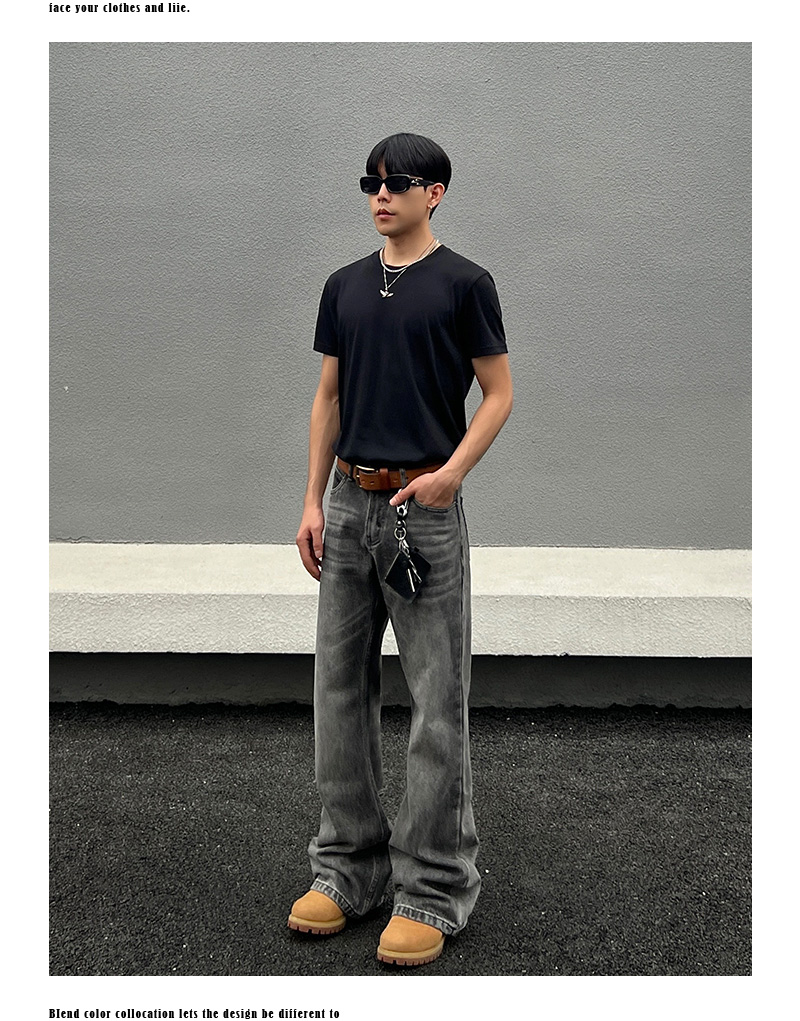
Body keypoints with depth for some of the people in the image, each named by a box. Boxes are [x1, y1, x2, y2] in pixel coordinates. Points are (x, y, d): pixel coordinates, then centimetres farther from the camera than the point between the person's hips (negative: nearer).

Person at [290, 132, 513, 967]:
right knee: (341, 691, 9)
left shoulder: (464, 283, -4)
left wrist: (452, 471, -19)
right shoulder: (345, 286, 12)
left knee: (436, 701, -1)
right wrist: (313, 501, 5)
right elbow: (329, 398, 14)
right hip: (350, 506, 6)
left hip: (425, 508, -6)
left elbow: (499, 392, -4)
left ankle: (435, 887, 8)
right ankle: (350, 865, 22)